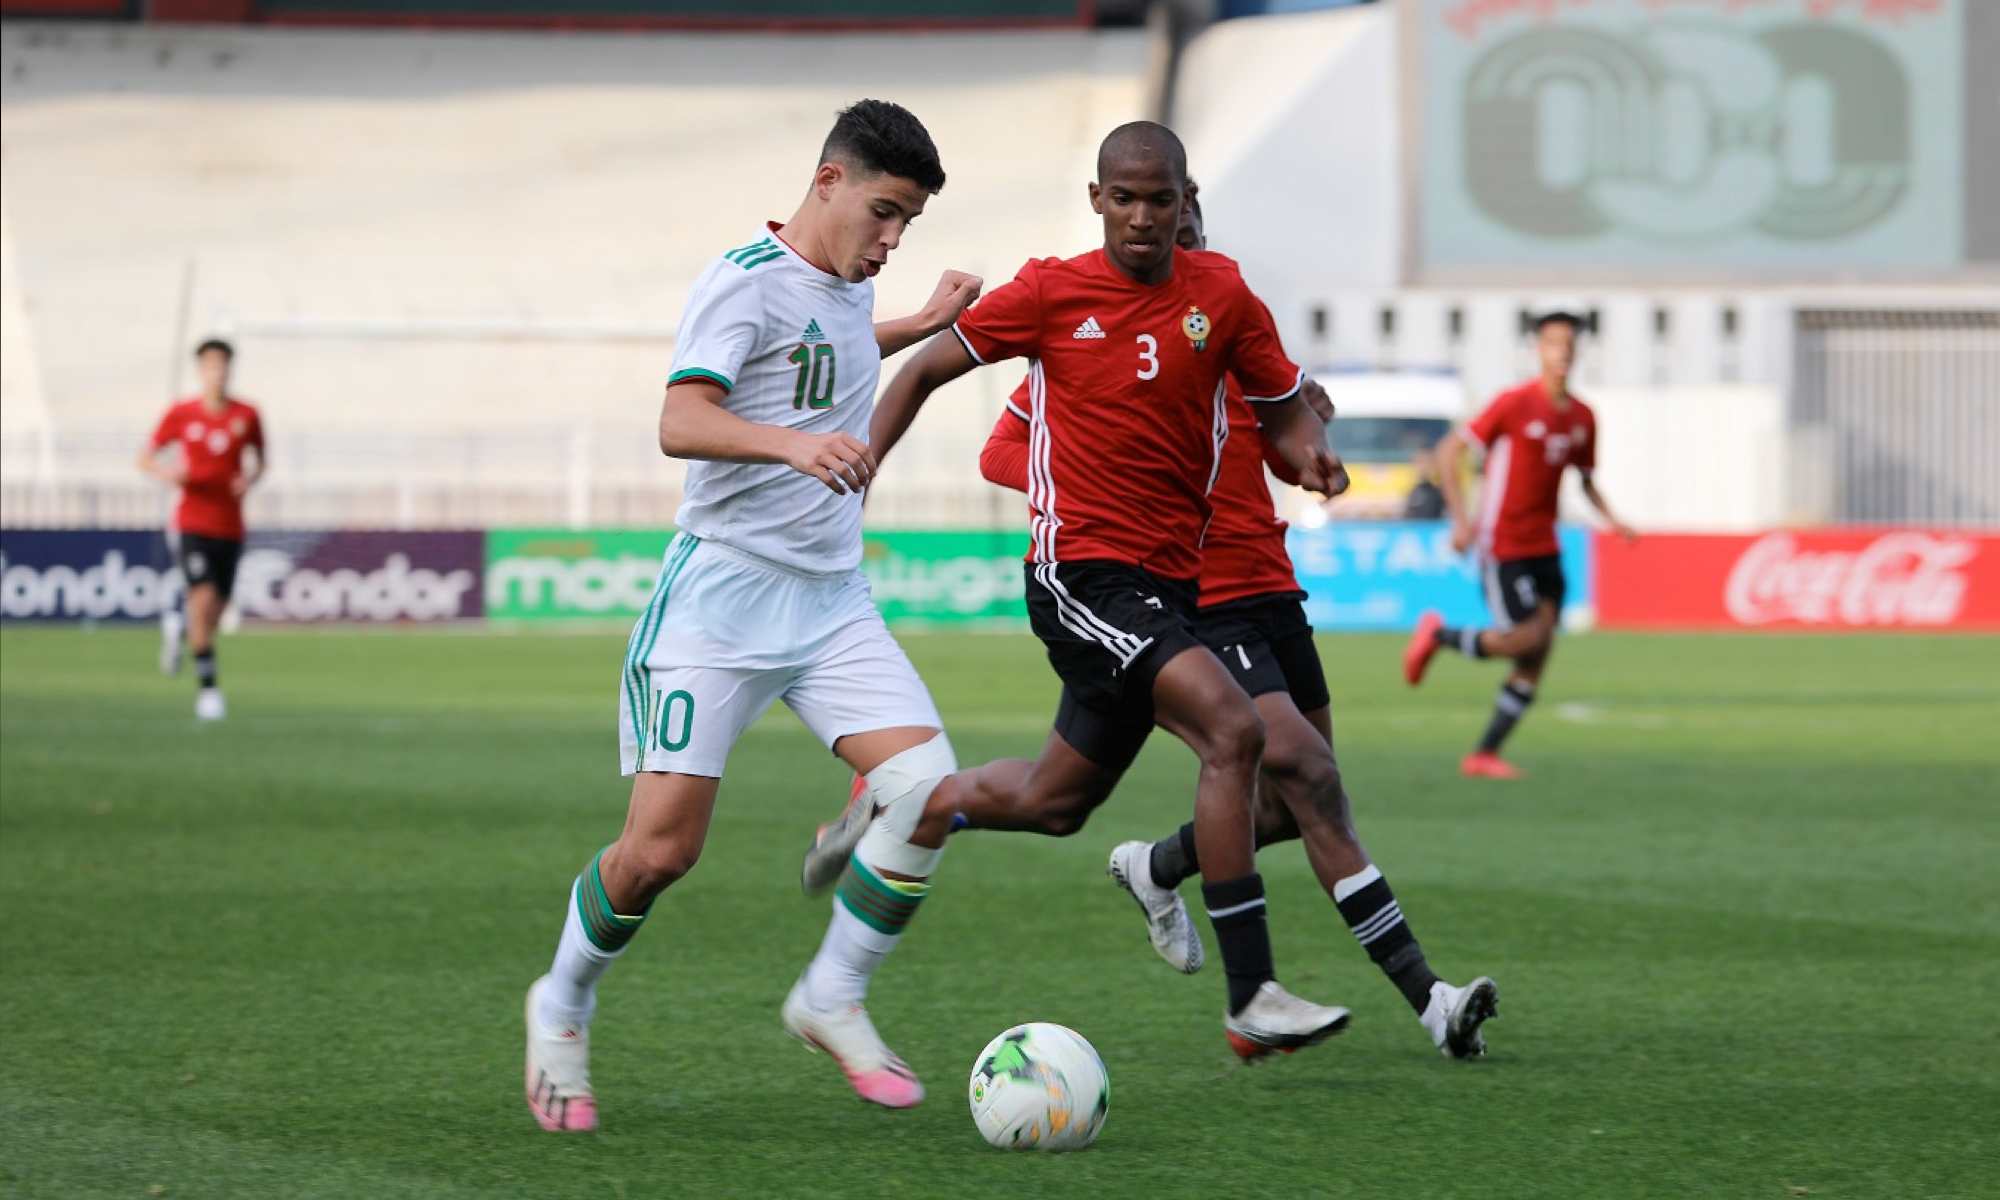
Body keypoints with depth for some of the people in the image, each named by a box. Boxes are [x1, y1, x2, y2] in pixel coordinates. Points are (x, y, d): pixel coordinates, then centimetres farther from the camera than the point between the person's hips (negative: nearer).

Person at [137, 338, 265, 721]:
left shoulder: (246, 415, 2)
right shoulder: (181, 414, -3)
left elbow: (260, 459, 16)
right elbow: (146, 458, 6)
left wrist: (251, 478, -6)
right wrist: (164, 472, -16)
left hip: (230, 527, 3)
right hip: (192, 524, -3)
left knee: (214, 612, 7)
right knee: (203, 597, -20)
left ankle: (178, 632, 43)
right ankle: (207, 686, -11)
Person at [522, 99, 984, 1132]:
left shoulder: (850, 288, 13)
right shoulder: (747, 280, -12)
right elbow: (681, 422, -26)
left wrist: (926, 325, 33)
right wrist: (796, 444, -41)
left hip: (833, 604, 7)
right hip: (722, 593, -7)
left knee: (929, 790, -14)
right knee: (662, 847, -8)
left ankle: (832, 1000, 3)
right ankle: (562, 1008, 19)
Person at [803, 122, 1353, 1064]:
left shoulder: (1222, 297, 4)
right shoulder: (1050, 293, -4)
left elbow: (1286, 412, 13)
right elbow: (925, 373, 7)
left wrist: (1310, 454, -10)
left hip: (1169, 581, 6)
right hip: (1081, 570, -6)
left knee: (1056, 801, 16)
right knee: (1234, 728, -25)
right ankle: (1250, 1002, -25)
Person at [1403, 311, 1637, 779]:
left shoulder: (1582, 417, 7)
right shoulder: (1515, 404, -12)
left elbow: (1586, 478, 21)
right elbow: (1449, 451, -11)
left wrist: (1610, 518, 2)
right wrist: (1461, 519, -18)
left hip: (1544, 547, 6)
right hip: (1503, 544, -6)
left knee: (1536, 661, -1)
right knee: (1527, 639, -14)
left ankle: (1484, 756, 8)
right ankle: (1438, 635, 11)